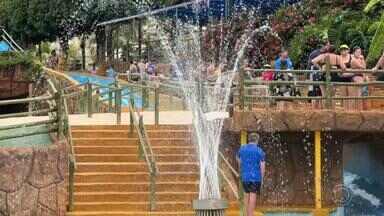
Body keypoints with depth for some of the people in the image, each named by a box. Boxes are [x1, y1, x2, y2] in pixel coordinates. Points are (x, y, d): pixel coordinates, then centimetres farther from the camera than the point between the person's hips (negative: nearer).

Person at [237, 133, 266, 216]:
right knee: (253, 196, -6)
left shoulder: (242, 149, 6)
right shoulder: (260, 151, -6)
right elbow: (262, 166, -8)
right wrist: (262, 178, 2)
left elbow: (239, 160, 23)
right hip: (256, 177, -4)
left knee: (247, 194, 17)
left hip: (245, 176, 4)